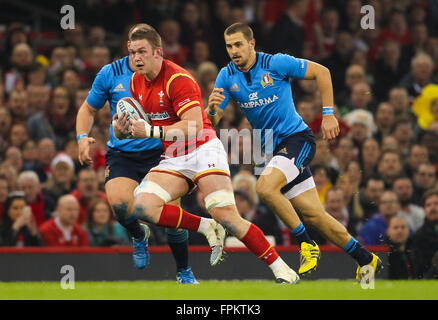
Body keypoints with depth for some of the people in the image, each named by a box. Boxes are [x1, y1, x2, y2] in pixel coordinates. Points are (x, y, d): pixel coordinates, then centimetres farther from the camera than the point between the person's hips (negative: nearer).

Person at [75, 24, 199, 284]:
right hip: (121, 154, 1)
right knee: (119, 202, -27)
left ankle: (184, 271, 13)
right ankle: (139, 235, 10)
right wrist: (83, 137, -3)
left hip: (158, 152, -1)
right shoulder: (110, 74, 1)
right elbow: (89, 109, 14)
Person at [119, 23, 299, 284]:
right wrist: (123, 129, -4)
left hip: (203, 151, -7)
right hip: (173, 160, 7)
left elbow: (195, 126, -24)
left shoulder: (178, 79, -16)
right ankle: (207, 228, -5)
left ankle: (281, 268, -9)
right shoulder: (136, 82, 7)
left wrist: (150, 131, -26)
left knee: (226, 216, -20)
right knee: (142, 206, -20)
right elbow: (141, 122, 20)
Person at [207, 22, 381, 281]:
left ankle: (307, 244, -14)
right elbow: (211, 121, -2)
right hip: (274, 148, 6)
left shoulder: (276, 63, -12)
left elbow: (322, 72, -3)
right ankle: (366, 259, 17)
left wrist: (328, 114, -6)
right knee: (314, 215, 3)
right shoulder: (227, 77, 1)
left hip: (297, 137, -6)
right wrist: (212, 108, -26)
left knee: (265, 186, -29)